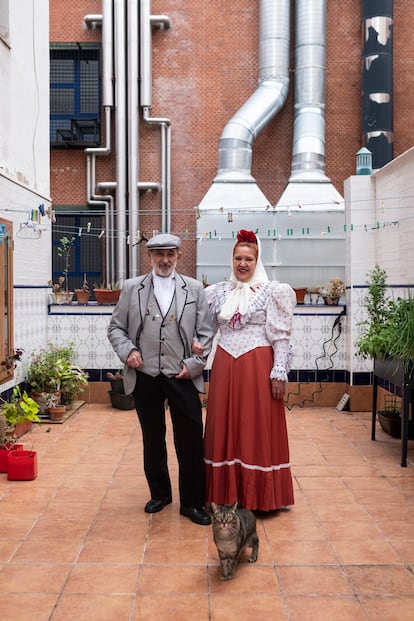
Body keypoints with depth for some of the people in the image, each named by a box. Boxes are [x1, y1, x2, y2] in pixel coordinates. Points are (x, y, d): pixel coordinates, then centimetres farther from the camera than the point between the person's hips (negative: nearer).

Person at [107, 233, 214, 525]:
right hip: (145, 377, 1)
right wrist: (128, 351, -9)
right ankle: (160, 493, 33)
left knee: (191, 441, 0)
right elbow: (116, 327, 8)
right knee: (152, 439, 14)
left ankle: (192, 502, 15)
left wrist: (194, 364, -6)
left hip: (183, 376, -1)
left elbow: (206, 332, 3)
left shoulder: (194, 288, 5)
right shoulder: (132, 288, 6)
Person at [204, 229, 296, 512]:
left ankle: (259, 495, 16)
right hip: (225, 367, 4)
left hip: (257, 367, -4)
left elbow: (281, 336, -5)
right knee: (225, 428, 9)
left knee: (257, 428, 3)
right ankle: (228, 492, 23)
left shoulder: (272, 291, -2)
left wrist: (279, 372, -10)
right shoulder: (219, 291, 9)